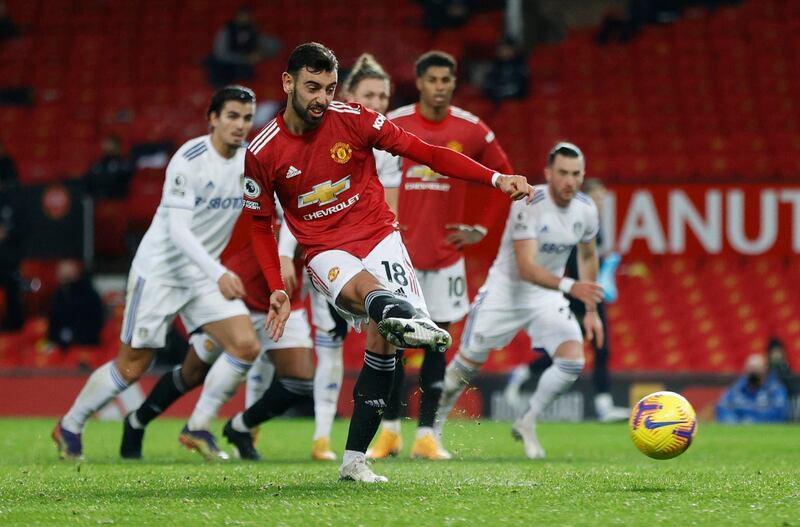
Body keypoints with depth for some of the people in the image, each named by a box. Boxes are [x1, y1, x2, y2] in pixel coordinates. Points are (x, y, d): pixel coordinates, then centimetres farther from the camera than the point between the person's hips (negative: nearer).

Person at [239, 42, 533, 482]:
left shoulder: (353, 119, -4)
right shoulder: (262, 153, -3)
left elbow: (422, 152, -2)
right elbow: (259, 224, 10)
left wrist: (496, 179, -10)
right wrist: (277, 287, -1)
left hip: (378, 237, 2)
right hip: (325, 251, -2)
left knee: (381, 338, -17)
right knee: (363, 285, -36)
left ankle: (354, 459, -9)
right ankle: (408, 318, -74)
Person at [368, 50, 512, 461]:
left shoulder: (473, 131, 0)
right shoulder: (391, 126, -4)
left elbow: (504, 179, 13)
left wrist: (481, 229, 6)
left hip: (446, 254, 1)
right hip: (400, 251, -1)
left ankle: (426, 434, 6)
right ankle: (390, 431, 7)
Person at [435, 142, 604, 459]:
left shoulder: (586, 210, -8)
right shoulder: (528, 204, -26)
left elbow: (587, 256, 12)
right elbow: (526, 268, -32)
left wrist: (591, 310, 10)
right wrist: (570, 287, -46)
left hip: (547, 296, 4)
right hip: (506, 291, -4)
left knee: (573, 359, -17)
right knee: (467, 363, 4)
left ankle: (528, 423, 4)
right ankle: (434, 424, 29)